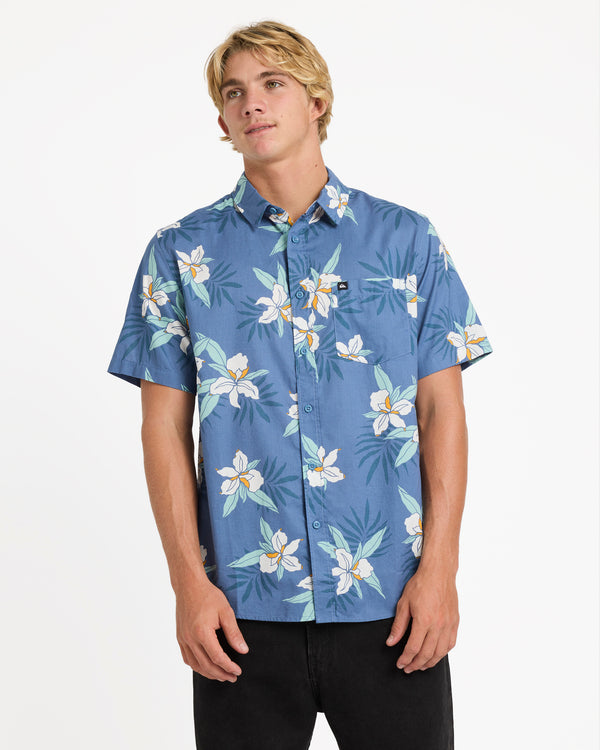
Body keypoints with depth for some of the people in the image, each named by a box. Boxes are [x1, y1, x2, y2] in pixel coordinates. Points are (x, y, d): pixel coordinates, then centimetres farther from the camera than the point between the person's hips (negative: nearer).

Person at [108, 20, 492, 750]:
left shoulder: (407, 241, 4)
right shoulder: (182, 253, 5)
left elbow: (442, 410, 3)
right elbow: (165, 425, 3)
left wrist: (439, 566, -5)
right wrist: (188, 581, -4)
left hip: (387, 602, 0)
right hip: (243, 607, 0)